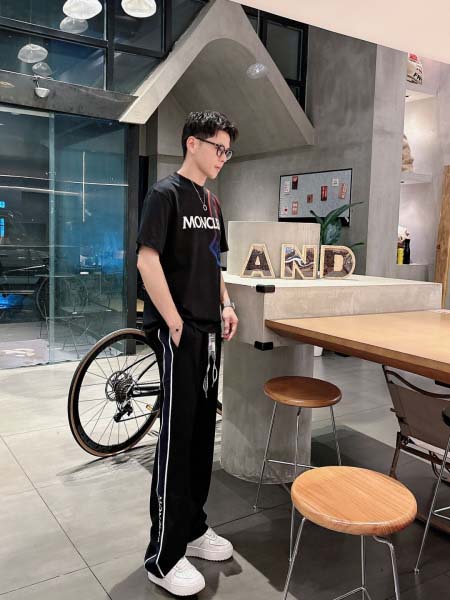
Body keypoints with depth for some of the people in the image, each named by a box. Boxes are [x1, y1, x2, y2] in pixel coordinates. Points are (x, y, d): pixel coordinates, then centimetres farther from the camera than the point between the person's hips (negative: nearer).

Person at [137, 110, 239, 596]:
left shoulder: (212, 202, 16)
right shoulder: (166, 194, -8)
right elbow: (147, 261, -15)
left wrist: (225, 305, 9)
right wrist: (174, 323, -16)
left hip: (209, 331, 8)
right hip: (177, 331, -8)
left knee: (203, 432, 13)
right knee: (176, 436, -3)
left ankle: (192, 526, 29)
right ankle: (163, 556, 10)